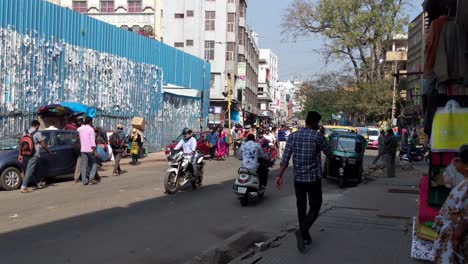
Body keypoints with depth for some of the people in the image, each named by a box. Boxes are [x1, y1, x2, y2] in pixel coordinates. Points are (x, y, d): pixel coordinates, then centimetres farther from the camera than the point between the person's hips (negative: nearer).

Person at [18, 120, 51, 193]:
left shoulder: (25, 133, 9)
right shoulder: (37, 133, -9)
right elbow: (43, 145, -10)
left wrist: (20, 155, 9)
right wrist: (48, 151, 4)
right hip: (34, 155, -7)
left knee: (33, 169, 21)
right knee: (29, 170, -8)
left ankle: (39, 183, 33)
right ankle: (23, 187, -12)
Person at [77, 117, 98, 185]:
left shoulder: (80, 129, 10)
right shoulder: (91, 129, -8)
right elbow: (92, 142, -12)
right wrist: (95, 152, -12)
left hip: (83, 150, 5)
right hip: (90, 149, -5)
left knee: (84, 165, 4)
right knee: (94, 163, 9)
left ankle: (84, 181, 2)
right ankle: (91, 177, -4)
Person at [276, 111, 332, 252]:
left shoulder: (293, 136, 1)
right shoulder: (317, 136, -10)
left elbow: (285, 157, -4)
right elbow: (329, 154, 2)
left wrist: (280, 175, -4)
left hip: (298, 178, 4)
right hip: (313, 178, -4)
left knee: (301, 207, 16)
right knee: (315, 208, 5)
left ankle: (305, 235, 23)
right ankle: (302, 230, -17)